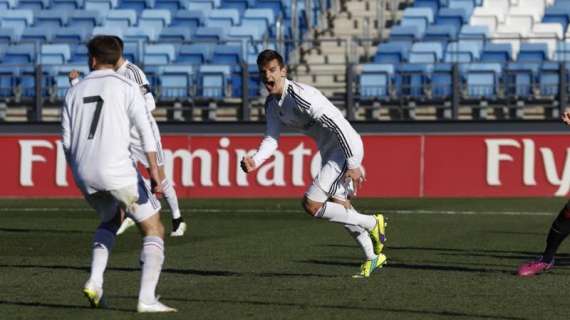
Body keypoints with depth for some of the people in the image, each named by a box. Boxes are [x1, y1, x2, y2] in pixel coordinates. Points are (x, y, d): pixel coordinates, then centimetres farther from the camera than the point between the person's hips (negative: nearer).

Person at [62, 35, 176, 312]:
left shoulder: (75, 92, 14)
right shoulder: (126, 87, 1)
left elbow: (66, 141, 14)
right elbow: (144, 129, -11)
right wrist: (154, 169, -16)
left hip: (84, 174, 5)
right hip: (117, 170, -5)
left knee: (111, 220, 32)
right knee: (154, 230, 5)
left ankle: (95, 282, 13)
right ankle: (147, 299, -9)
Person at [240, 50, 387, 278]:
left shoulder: (300, 96, -26)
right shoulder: (272, 103, 4)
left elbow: (340, 126, -26)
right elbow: (271, 138, 2)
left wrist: (352, 165, -24)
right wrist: (255, 161, -18)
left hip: (346, 148, -10)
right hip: (328, 152, 10)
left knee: (311, 205, -15)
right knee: (340, 208, 20)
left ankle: (371, 224, 0)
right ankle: (373, 257, 37)